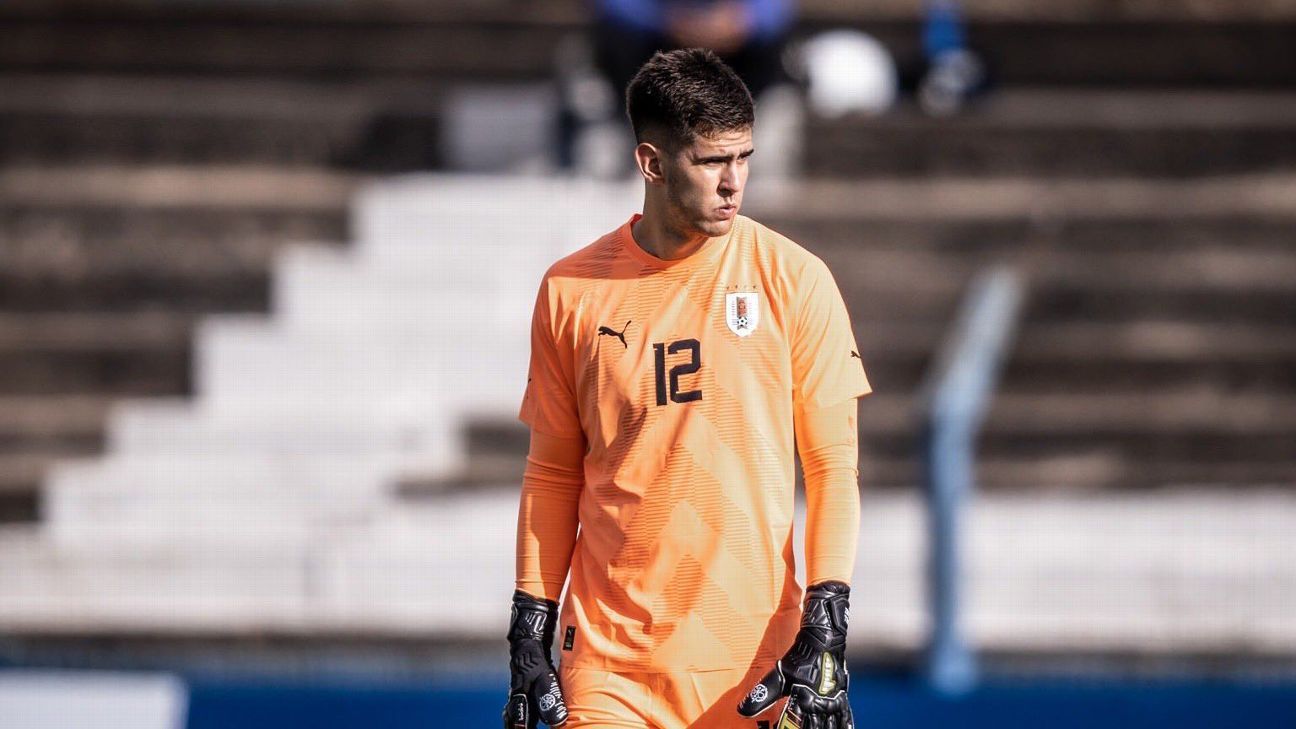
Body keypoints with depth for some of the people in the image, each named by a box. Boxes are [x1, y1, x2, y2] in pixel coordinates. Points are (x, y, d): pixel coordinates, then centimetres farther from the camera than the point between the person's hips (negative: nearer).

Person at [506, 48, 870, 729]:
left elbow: (834, 465, 0)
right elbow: (552, 474, 12)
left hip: (755, 656, -1)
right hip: (608, 661, 1)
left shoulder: (794, 279, 0)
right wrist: (529, 636, 7)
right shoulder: (571, 290, 4)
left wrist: (826, 632, -9)